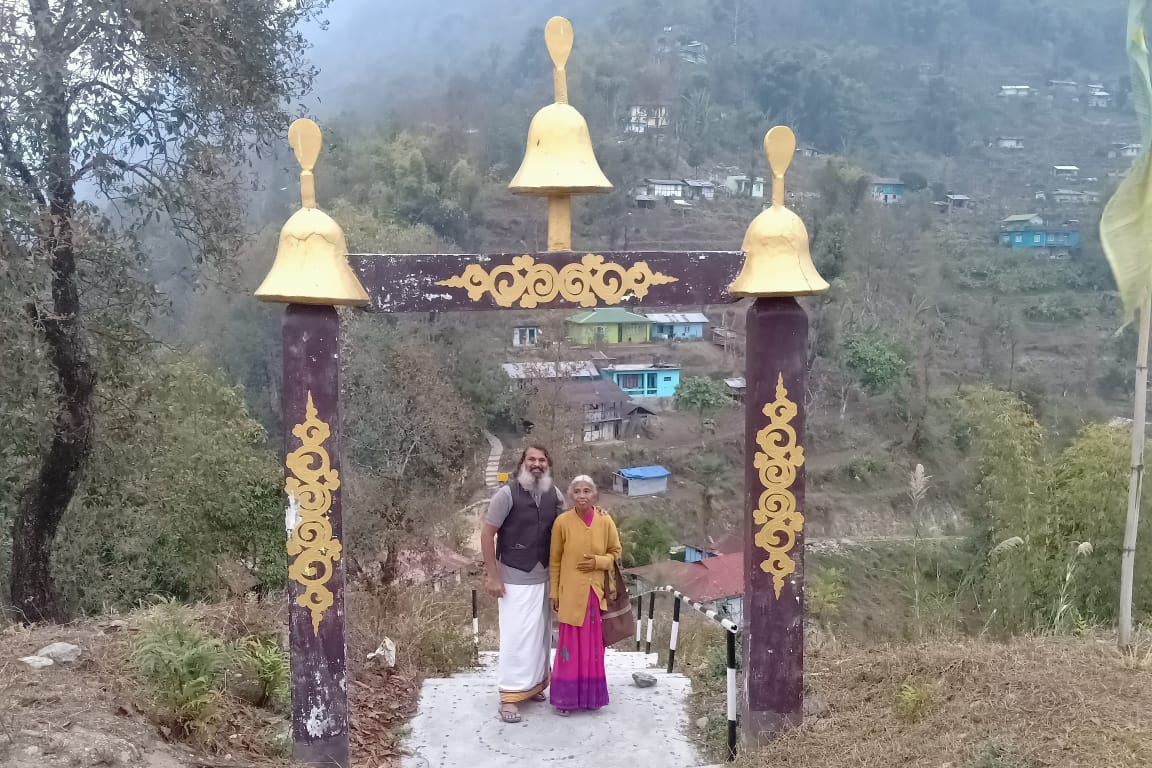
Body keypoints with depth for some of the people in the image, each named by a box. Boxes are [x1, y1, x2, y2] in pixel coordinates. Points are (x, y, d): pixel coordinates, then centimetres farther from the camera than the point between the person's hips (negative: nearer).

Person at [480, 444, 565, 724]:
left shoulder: (555, 496, -1)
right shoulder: (507, 494, -15)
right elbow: (487, 534, -12)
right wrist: (492, 576, -13)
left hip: (544, 577, 5)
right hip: (515, 578, -5)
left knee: (540, 633, 14)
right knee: (516, 636, -3)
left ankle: (534, 683, 31)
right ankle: (510, 695, 7)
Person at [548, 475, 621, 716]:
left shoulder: (605, 521, -3)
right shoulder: (562, 522, -7)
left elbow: (616, 552, 8)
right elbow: (555, 560, 1)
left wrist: (598, 562, -11)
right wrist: (554, 593, 1)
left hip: (597, 593, 2)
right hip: (571, 594, -2)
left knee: (594, 644, 10)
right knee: (571, 644, 1)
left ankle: (592, 694, 23)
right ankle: (566, 697, 13)